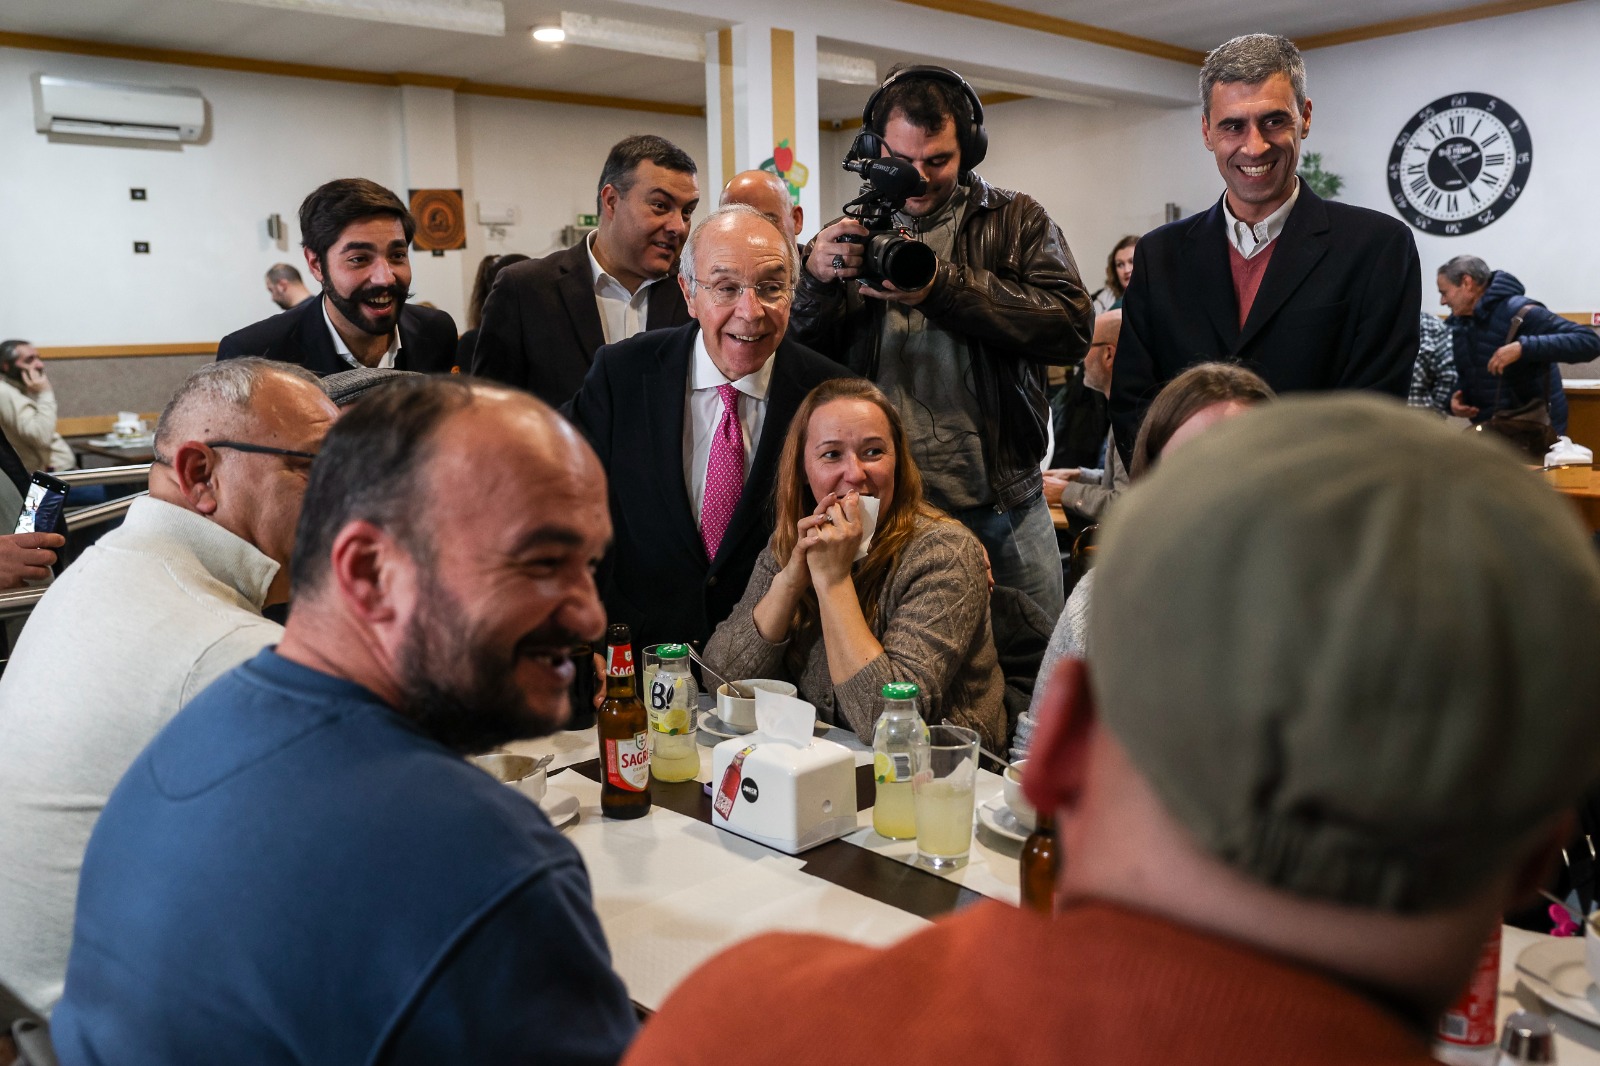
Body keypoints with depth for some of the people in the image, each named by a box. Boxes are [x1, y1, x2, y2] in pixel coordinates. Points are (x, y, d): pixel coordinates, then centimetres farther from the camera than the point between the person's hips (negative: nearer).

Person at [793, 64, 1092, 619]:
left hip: (1004, 510, 0)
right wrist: (814, 279, -18)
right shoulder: (853, 235, 7)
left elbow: (1072, 327, -12)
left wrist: (943, 285, -20)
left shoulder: (1017, 220, 4)